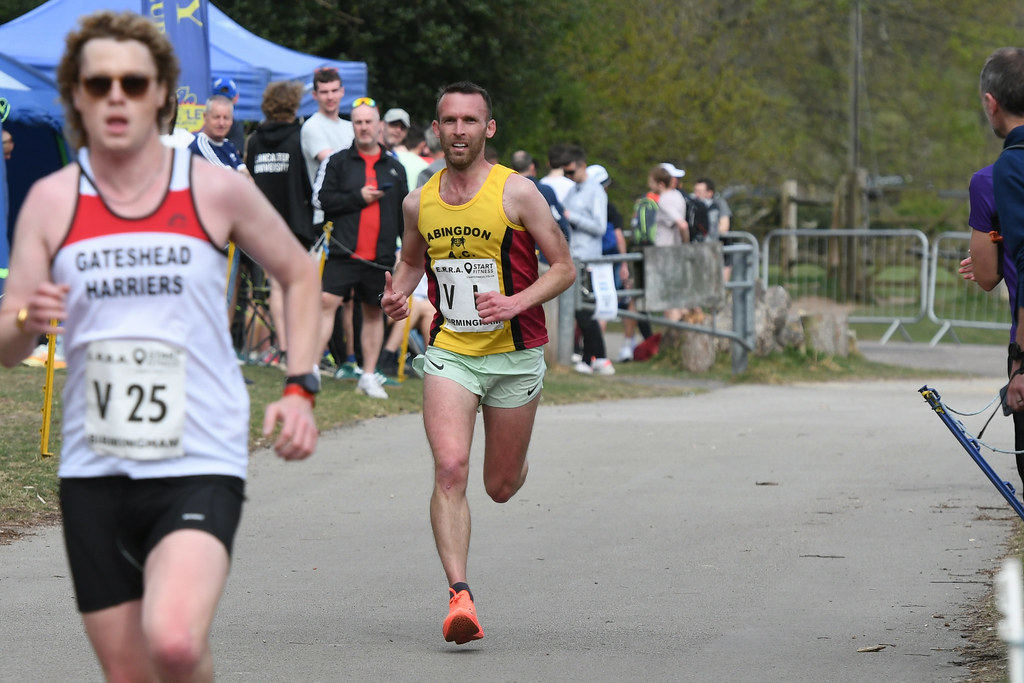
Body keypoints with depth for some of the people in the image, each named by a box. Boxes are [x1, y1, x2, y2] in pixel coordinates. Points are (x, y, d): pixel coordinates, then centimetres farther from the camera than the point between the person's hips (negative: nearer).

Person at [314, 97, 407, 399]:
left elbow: (405, 213, 16)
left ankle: (369, 376, 16)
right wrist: (358, 198, -13)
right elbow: (321, 199, -6)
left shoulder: (395, 167, 12)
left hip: (381, 255, 3)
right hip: (344, 251, -3)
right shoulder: (338, 162, 4)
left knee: (374, 312, 9)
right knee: (326, 303, -12)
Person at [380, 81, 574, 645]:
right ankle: (459, 596, -21)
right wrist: (396, 294, 1)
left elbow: (564, 268, -5)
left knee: (501, 487, 11)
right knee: (450, 470, -19)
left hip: (515, 356, -1)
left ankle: (513, 457, 49)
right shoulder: (418, 203, 2)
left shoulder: (516, 192, -9)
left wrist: (517, 303, -21)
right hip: (448, 352, 1)